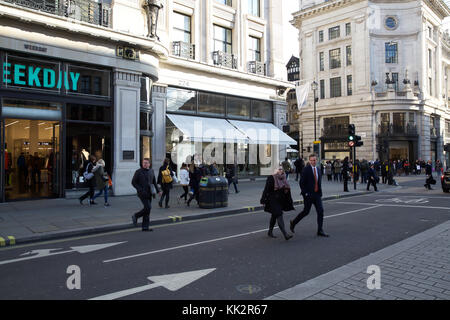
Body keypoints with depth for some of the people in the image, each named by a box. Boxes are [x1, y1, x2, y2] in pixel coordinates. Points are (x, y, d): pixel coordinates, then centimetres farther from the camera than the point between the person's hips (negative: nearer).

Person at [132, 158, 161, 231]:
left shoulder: (151, 171, 12)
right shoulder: (138, 172, -5)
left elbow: (154, 182, 20)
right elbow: (133, 182, -5)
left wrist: (158, 190, 13)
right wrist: (140, 190, -15)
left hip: (149, 194, 6)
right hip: (142, 194, -6)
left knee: (147, 209, 7)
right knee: (148, 208, -15)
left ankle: (145, 227, 13)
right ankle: (135, 216, 8)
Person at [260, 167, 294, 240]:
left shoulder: (283, 179, 10)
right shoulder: (271, 178, -11)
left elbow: (287, 190, 15)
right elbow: (266, 190, -12)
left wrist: (289, 201, 15)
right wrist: (263, 200, -15)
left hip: (280, 201, 7)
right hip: (273, 201, -7)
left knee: (274, 216, 17)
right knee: (279, 216, -12)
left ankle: (270, 232, 30)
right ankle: (285, 234, -14)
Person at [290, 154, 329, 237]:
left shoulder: (318, 170, 12)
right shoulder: (306, 169, -9)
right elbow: (302, 182, -11)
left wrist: (319, 191, 10)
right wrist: (305, 193, -15)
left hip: (317, 194, 6)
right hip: (308, 195, -6)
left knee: (320, 211, 0)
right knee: (306, 211, 2)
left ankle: (320, 231, 7)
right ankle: (293, 222, 24)